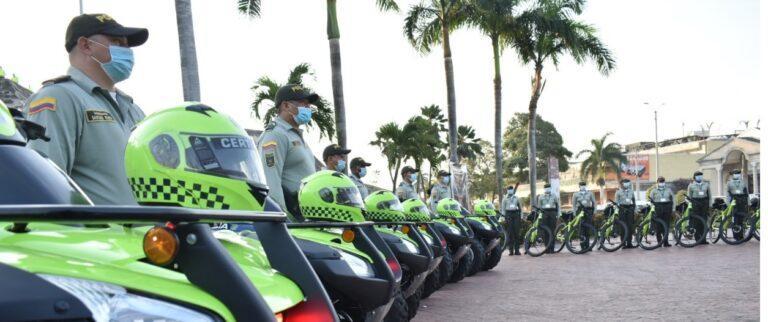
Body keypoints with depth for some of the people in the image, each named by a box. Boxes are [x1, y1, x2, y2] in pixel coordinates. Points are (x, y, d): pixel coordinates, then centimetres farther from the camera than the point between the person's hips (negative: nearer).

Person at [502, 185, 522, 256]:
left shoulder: (516, 198, 14)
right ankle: (511, 250, -1)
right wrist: (504, 216, 0)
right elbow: (503, 208, 8)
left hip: (516, 214, 1)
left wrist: (521, 215, 8)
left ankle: (517, 250, 1)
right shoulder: (505, 199, 9)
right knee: (510, 232, -4)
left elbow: (520, 207, 16)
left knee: (517, 232, -3)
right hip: (508, 215, -1)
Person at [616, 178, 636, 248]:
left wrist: (634, 208, 12)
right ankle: (624, 243, 1)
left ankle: (629, 243, 8)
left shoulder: (631, 191, 14)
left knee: (630, 226, 2)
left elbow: (634, 201, 20)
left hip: (630, 209, 3)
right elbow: (617, 202, 4)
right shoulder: (619, 192, 4)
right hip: (622, 209, -3)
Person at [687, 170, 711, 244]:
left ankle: (703, 239, 5)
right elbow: (689, 197, 8)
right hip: (695, 204, -2)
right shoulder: (691, 186, 7)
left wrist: (710, 205, 9)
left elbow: (709, 195, 17)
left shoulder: (706, 185, 14)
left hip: (704, 205, 2)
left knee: (704, 222, -1)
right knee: (696, 223, -5)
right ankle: (698, 239, 0)